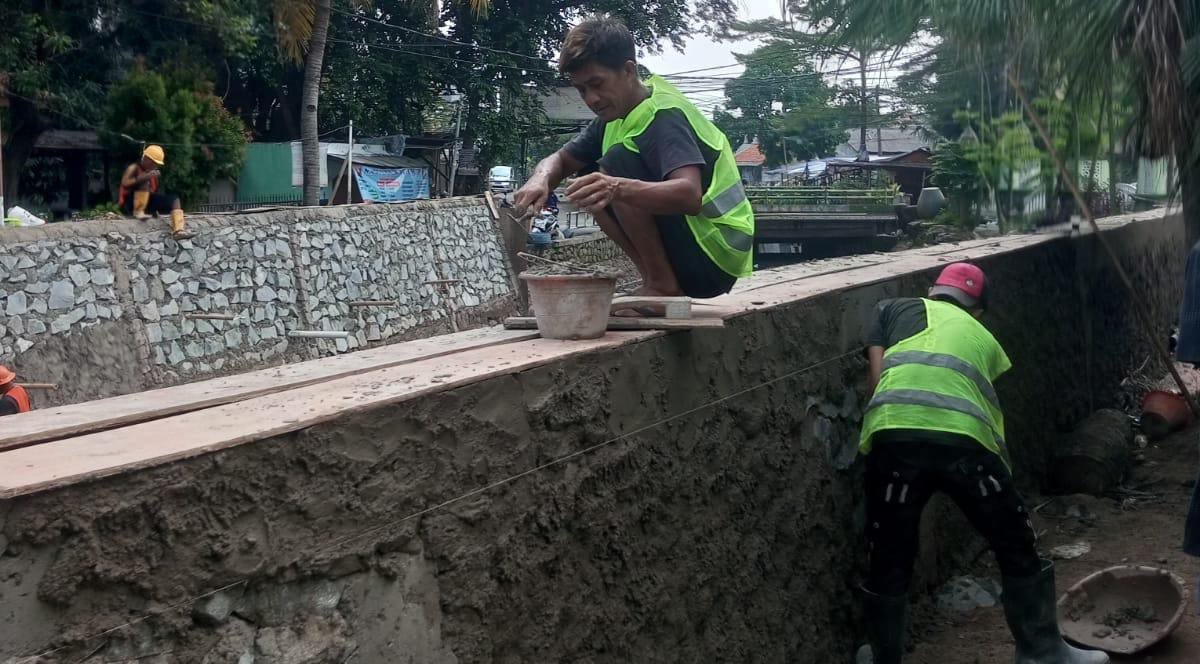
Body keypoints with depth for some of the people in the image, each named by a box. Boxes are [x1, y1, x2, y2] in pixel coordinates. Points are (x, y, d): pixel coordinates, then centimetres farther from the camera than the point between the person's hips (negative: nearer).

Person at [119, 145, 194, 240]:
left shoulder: (152, 171, 15)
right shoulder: (134, 168, -6)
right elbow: (125, 183, -24)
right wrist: (145, 177, -32)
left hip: (147, 204, 7)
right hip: (129, 205, -7)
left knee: (174, 199, -5)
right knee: (144, 182, -29)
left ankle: (178, 230, -24)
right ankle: (138, 213, -29)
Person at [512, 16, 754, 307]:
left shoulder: (664, 114, -19)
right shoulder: (614, 114, 8)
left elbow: (690, 196, -35)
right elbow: (560, 160, 12)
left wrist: (617, 188, -51)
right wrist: (541, 181, -13)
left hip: (716, 253, -9)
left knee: (618, 162, -21)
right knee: (592, 186, 7)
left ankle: (663, 283, -13)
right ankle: (657, 281, 5)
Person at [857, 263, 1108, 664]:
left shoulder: (894, 310, 29)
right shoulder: (982, 337, 33)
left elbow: (877, 379, 17)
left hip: (895, 436, 0)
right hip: (964, 439, 0)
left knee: (889, 559, 18)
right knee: (1017, 549, 21)